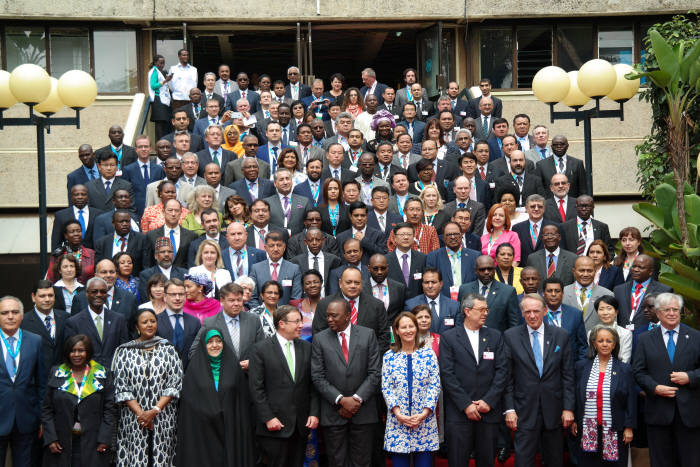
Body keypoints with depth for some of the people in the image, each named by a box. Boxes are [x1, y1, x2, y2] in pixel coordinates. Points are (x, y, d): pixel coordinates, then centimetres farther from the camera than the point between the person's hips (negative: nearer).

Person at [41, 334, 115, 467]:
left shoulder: (102, 375, 5)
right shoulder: (56, 374, 8)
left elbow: (110, 410, 2)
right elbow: (46, 410, 7)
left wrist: (104, 440, -6)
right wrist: (50, 439, -2)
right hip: (61, 444, 1)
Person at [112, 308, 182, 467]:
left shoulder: (168, 350, 6)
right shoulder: (125, 352, 5)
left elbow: (176, 384, 0)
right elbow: (120, 388, 1)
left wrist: (155, 410, -10)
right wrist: (140, 413, -10)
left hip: (164, 418, 1)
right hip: (133, 421, 0)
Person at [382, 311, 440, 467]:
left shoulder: (428, 353, 4)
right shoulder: (389, 356, 5)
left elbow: (435, 385, 0)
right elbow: (386, 387, 2)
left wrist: (424, 413, -10)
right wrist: (398, 414, -11)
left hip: (425, 420, 0)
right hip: (397, 421, 0)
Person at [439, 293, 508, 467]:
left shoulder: (495, 336, 11)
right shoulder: (448, 338, 2)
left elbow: (502, 370, 3)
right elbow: (447, 374, -5)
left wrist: (489, 401, -8)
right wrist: (466, 405, -11)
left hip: (489, 411, 2)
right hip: (459, 413, -2)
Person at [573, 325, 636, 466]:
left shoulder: (624, 369, 3)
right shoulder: (581, 367, 6)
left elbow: (631, 401, 2)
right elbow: (575, 396, 10)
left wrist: (629, 428, -2)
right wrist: (574, 421, 6)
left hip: (614, 432, -1)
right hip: (588, 431, 1)